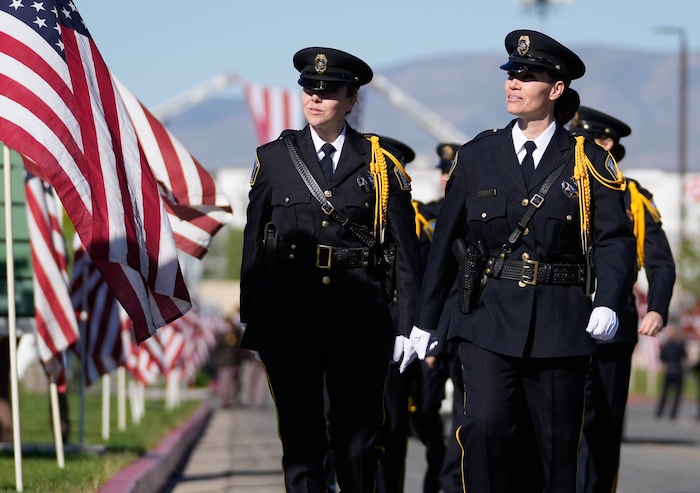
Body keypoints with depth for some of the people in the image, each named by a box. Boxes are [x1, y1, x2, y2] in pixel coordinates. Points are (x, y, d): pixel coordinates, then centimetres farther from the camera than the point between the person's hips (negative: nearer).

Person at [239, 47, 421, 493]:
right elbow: (253, 243, 11)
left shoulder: (379, 164, 5)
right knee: (301, 442, -1)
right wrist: (248, 317, 8)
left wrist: (409, 326, -1)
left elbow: (406, 251, 4)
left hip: (358, 322, -1)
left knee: (359, 444, 1)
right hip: (288, 318, 1)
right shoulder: (274, 158, 8)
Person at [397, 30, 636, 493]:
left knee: (555, 445, 3)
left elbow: (615, 238, 1)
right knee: (486, 426, -18)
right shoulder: (477, 156, 7)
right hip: (488, 319, 0)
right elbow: (446, 241, 11)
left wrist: (607, 302, -17)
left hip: (560, 324, 0)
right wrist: (424, 321, 11)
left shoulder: (588, 160, 4)